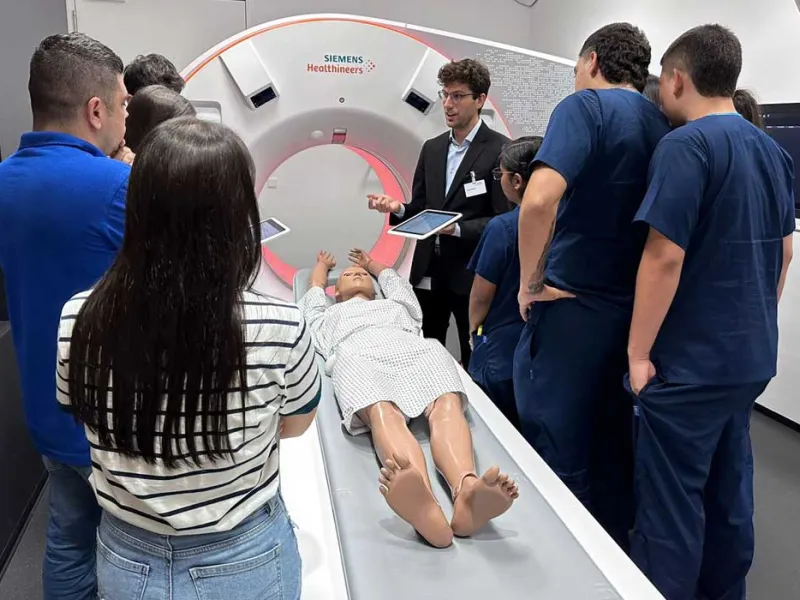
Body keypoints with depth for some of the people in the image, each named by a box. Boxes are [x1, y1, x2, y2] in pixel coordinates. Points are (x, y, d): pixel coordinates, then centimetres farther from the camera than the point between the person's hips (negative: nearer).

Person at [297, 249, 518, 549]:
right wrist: (322, 265, 80)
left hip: (417, 350, 3)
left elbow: (393, 278, 64)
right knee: (382, 413, -39)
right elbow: (315, 288, 60)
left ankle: (467, 493, -65)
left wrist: (372, 263, 82)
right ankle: (424, 506, -69)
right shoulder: (331, 315, 44)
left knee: (447, 405, -35)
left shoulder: (396, 304, 47)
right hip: (358, 356, -2)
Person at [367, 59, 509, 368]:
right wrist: (398, 208, -6)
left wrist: (458, 229, -23)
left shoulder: (500, 150, -9)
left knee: (475, 359, 9)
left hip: (472, 273, -6)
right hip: (428, 271, 6)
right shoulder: (432, 148, 11)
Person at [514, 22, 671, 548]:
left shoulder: (586, 106, -10)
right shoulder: (664, 127, 11)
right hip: (633, 310, 7)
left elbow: (540, 199, -26)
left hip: (570, 306, -7)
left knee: (556, 452, 6)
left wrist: (530, 282, -14)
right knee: (613, 448, 19)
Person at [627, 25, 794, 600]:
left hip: (690, 360, -8)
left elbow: (665, 257, -22)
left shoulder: (686, 145, -16)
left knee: (671, 504, 4)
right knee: (729, 491, 20)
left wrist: (638, 352, -14)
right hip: (751, 357, 8)